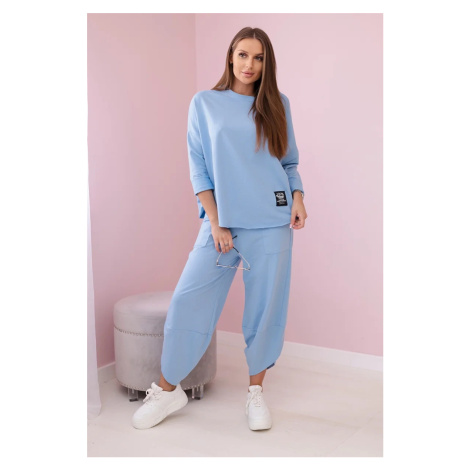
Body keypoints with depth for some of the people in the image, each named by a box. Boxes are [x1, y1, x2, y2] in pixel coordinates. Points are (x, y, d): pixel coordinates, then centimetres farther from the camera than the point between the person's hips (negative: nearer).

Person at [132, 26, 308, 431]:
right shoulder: (204, 103, 6)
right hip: (222, 221, -1)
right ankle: (168, 389, 14)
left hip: (272, 223, 1)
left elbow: (290, 161, 15)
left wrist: (298, 198, -3)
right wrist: (215, 222, -6)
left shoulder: (278, 104, 10)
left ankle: (256, 391, 22)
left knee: (266, 306, 4)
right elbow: (199, 169, 2)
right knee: (188, 300, -3)